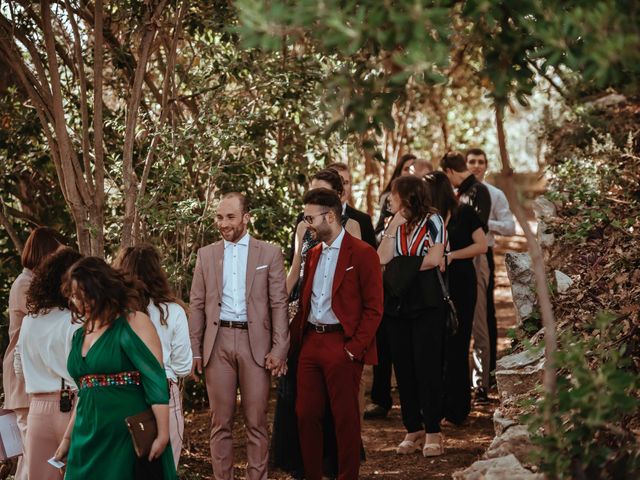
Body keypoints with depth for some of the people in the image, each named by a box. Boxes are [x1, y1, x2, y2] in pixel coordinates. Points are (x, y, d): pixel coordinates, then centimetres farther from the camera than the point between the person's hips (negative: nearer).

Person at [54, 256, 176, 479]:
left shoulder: (134, 323, -8)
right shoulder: (80, 336, 13)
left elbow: (155, 381, -14)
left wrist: (162, 434, -20)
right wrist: (68, 437, 23)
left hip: (129, 434, -6)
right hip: (88, 437, 6)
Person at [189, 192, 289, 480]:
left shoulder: (270, 253, 3)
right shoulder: (206, 254, 9)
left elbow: (279, 304, 0)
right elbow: (197, 305, 9)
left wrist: (279, 349, -7)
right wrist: (195, 349, 3)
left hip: (256, 343, -2)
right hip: (218, 343, 2)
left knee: (256, 422, 2)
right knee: (221, 422, 6)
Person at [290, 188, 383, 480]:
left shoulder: (362, 254, -7)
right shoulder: (313, 254, 15)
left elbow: (373, 308, -9)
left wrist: (355, 348, -14)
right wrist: (295, 340, 8)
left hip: (341, 345, -7)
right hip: (310, 343, 7)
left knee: (345, 419, 1)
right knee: (306, 414, 7)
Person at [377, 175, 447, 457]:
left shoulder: (432, 221, -2)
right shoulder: (394, 224, 12)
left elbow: (434, 258, -12)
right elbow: (382, 258, -2)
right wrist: (393, 227, -6)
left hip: (426, 304, -5)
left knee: (427, 367, -5)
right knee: (403, 368, 6)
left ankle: (432, 432, 0)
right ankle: (413, 429, 13)